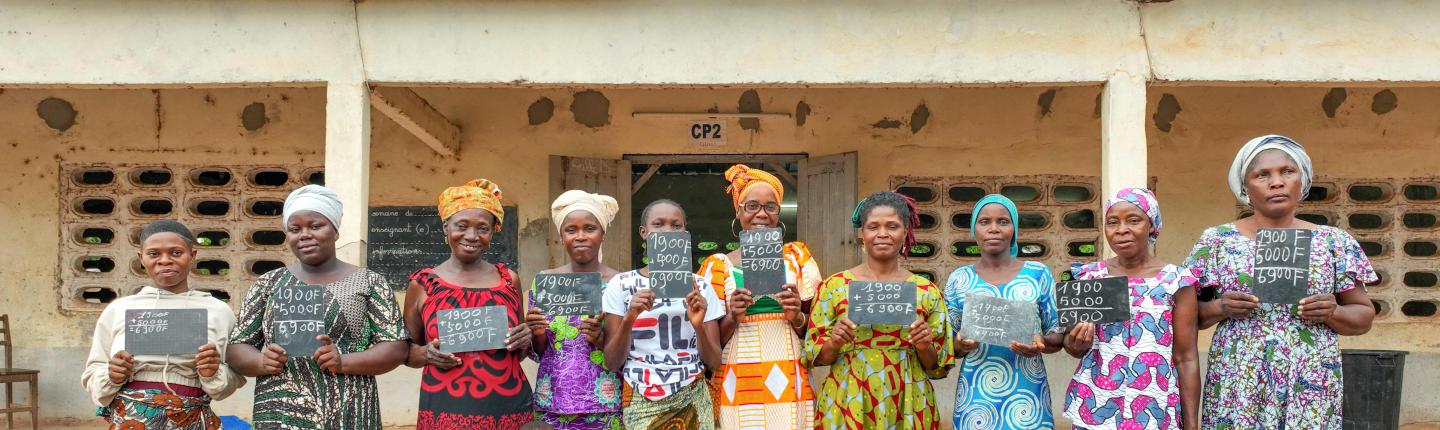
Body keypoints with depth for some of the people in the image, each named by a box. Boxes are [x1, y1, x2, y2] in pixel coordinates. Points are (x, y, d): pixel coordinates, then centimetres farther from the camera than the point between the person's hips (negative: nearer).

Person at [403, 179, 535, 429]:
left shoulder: (508, 279, 6)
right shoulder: (423, 284, 0)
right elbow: (406, 350, 10)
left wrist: (524, 343, -4)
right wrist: (426, 354, -10)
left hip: (509, 409, 2)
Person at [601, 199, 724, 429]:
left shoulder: (700, 288, 4)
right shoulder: (621, 285, 0)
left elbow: (714, 362, 1)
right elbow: (611, 363, -3)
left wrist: (698, 326, -16)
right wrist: (629, 319, -18)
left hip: (693, 404, 1)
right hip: (641, 405, -1)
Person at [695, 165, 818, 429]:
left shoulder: (796, 257, 7)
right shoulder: (718, 266, 3)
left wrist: (797, 317, -10)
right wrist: (732, 318, -14)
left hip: (789, 384, 1)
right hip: (738, 385, -1)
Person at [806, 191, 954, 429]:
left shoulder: (927, 291, 1)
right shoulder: (835, 286, -1)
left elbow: (937, 367, 5)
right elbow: (816, 356, 2)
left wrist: (924, 347, -14)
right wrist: (834, 343, -17)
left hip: (907, 408, 1)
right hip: (847, 407, -1)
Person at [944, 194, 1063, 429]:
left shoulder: (1039, 274, 2)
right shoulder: (958, 279, 4)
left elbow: (1057, 333, 5)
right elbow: (948, 346, 6)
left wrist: (1042, 344, -16)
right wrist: (961, 345, -15)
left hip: (1027, 394, 0)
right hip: (977, 395, 0)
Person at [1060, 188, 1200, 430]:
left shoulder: (1177, 280, -5)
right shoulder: (1089, 276, 3)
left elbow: (1186, 358, -3)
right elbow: (1076, 349, 9)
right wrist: (1075, 343, -14)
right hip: (1093, 407, 2)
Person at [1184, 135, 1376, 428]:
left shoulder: (1334, 243, 7)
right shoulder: (1217, 240, 4)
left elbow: (1363, 317, 11)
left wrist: (1333, 313, -9)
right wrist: (1220, 308, -13)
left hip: (1311, 391, 1)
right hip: (1236, 389, -1)